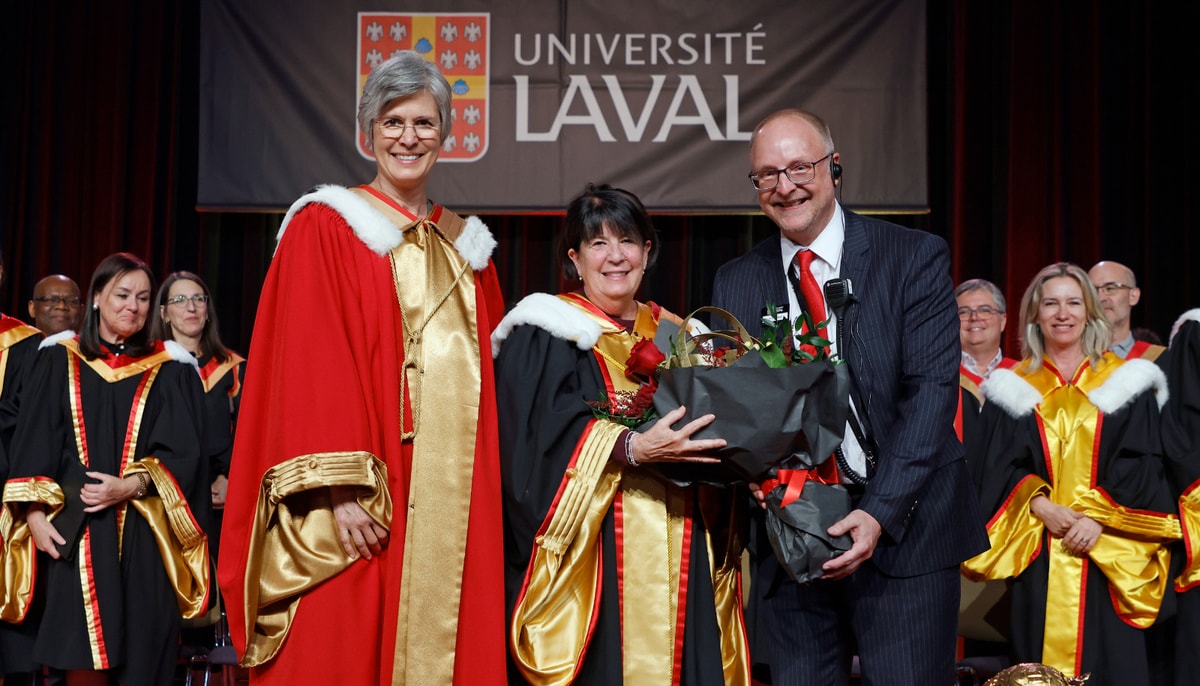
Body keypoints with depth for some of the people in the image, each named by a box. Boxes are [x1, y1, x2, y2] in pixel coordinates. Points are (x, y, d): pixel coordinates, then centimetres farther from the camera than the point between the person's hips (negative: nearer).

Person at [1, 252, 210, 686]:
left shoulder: (169, 370, 8)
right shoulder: (59, 361, 9)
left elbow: (181, 454, 0)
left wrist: (131, 487, -15)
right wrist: (35, 512, -8)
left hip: (144, 535, 0)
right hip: (76, 528, 0)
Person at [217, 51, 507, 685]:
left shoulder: (466, 246, 16)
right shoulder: (324, 227, 1)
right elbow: (306, 367, -8)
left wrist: (490, 490, 8)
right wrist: (336, 488, -17)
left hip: (457, 506, 5)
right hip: (361, 512, -4)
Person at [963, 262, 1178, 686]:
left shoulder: (1127, 382, 9)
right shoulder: (1012, 389, 11)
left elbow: (1142, 465, 0)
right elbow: (999, 468, 3)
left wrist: (1100, 517, -14)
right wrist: (1041, 507, -14)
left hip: (1109, 556, 0)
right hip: (1038, 557, 1)